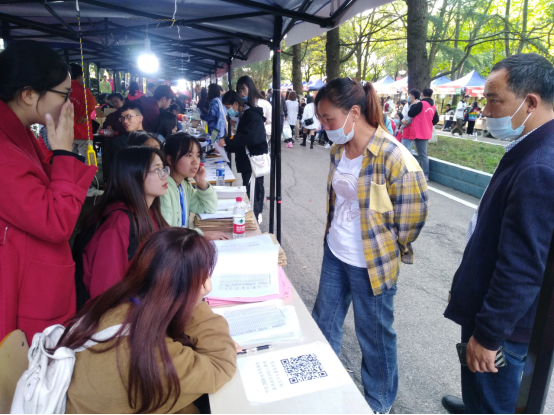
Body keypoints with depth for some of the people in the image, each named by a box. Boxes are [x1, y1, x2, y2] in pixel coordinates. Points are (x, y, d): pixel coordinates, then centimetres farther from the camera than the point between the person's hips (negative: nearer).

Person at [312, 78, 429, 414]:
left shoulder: (392, 156, -23)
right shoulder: (338, 149, 0)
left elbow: (414, 211, -14)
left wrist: (391, 249, -3)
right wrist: (335, 231, 14)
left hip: (370, 264, -7)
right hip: (334, 254, 7)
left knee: (374, 336, 14)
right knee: (324, 323, 22)